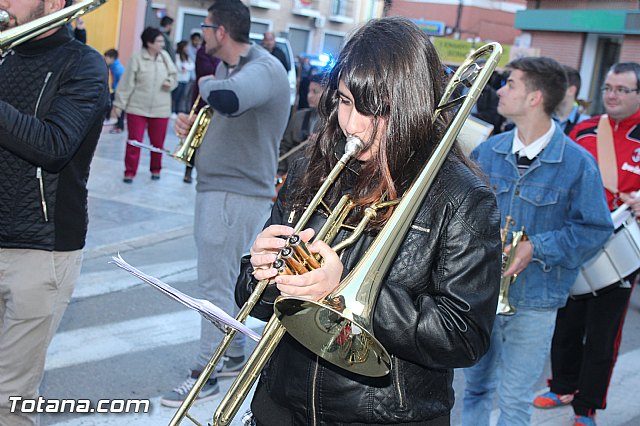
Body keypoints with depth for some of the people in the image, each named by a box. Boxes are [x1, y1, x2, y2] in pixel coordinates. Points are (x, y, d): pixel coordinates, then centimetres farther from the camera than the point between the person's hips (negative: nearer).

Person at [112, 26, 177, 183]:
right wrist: (118, 104, -6)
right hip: (137, 108, -3)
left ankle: (156, 169, 30)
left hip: (160, 109, 3)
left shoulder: (165, 57, 3)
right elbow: (126, 83, -7)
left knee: (158, 142, 11)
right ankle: (130, 172, 9)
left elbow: (173, 75, 16)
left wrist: (170, 83, -8)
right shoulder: (137, 59, -9)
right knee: (134, 141, -1)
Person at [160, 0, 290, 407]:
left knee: (215, 284, -3)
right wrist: (191, 122, 2)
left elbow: (227, 100, -42)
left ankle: (206, 374, 9)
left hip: (236, 194, -10)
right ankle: (233, 356, 33)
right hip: (216, 188, 10)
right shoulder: (227, 68, 12)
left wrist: (205, 84, -19)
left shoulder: (265, 68, -20)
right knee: (224, 278, 19)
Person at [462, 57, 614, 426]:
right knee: (476, 388, 19)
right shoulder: (488, 151, 2)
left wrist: (537, 248, -20)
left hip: (533, 302, -4)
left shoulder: (577, 163, -10)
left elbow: (595, 229, -10)